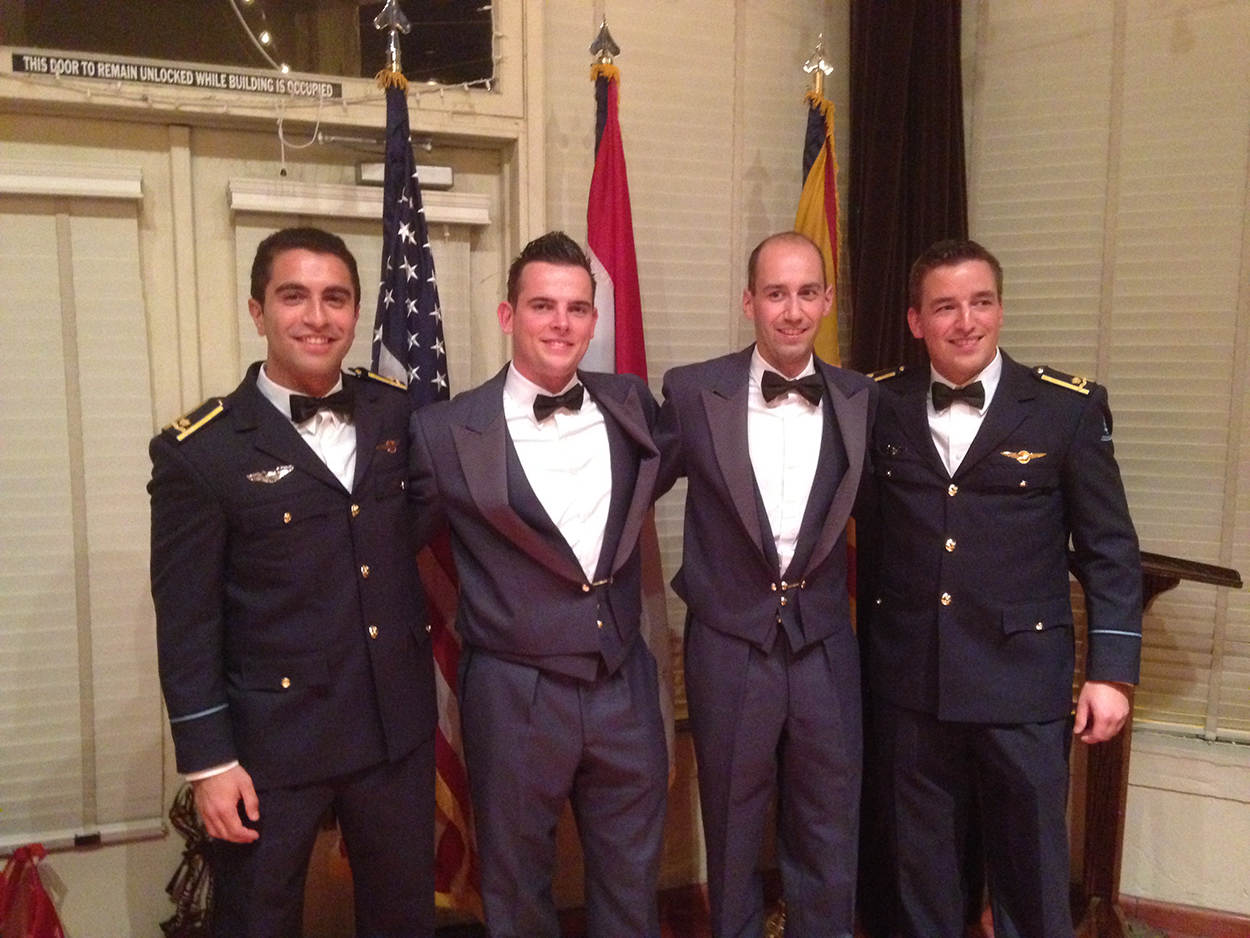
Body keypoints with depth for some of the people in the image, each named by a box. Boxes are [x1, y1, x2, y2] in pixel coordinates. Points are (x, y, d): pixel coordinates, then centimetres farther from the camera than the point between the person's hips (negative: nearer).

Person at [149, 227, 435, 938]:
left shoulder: (398, 412, 1)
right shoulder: (199, 450, -10)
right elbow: (186, 620, -8)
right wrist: (210, 761, -9)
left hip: (400, 725, 4)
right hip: (273, 740, -3)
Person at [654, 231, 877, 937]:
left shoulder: (862, 401, 0)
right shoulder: (693, 392, -7)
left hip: (825, 648, 2)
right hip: (728, 648, -1)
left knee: (829, 844, 16)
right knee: (733, 835, 17)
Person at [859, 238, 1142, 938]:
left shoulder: (1070, 407, -4)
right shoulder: (881, 405, 2)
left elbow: (1110, 549, -1)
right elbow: (868, 531, 6)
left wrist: (1113, 672, -5)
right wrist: (860, 646, 2)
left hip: (1024, 680, -1)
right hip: (908, 678, 2)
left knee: (1032, 875, 11)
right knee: (922, 871, 16)